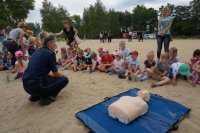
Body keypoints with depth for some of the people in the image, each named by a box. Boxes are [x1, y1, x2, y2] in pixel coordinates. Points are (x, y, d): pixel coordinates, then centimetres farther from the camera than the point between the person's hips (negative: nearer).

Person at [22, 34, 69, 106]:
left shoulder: (37, 52, 14)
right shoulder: (50, 53, -9)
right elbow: (55, 74, -3)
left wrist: (52, 74, 27)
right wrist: (63, 75, 18)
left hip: (26, 85, 9)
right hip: (36, 85, -8)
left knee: (50, 77, 33)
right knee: (64, 79, 6)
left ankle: (35, 96, 20)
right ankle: (46, 98, -1)